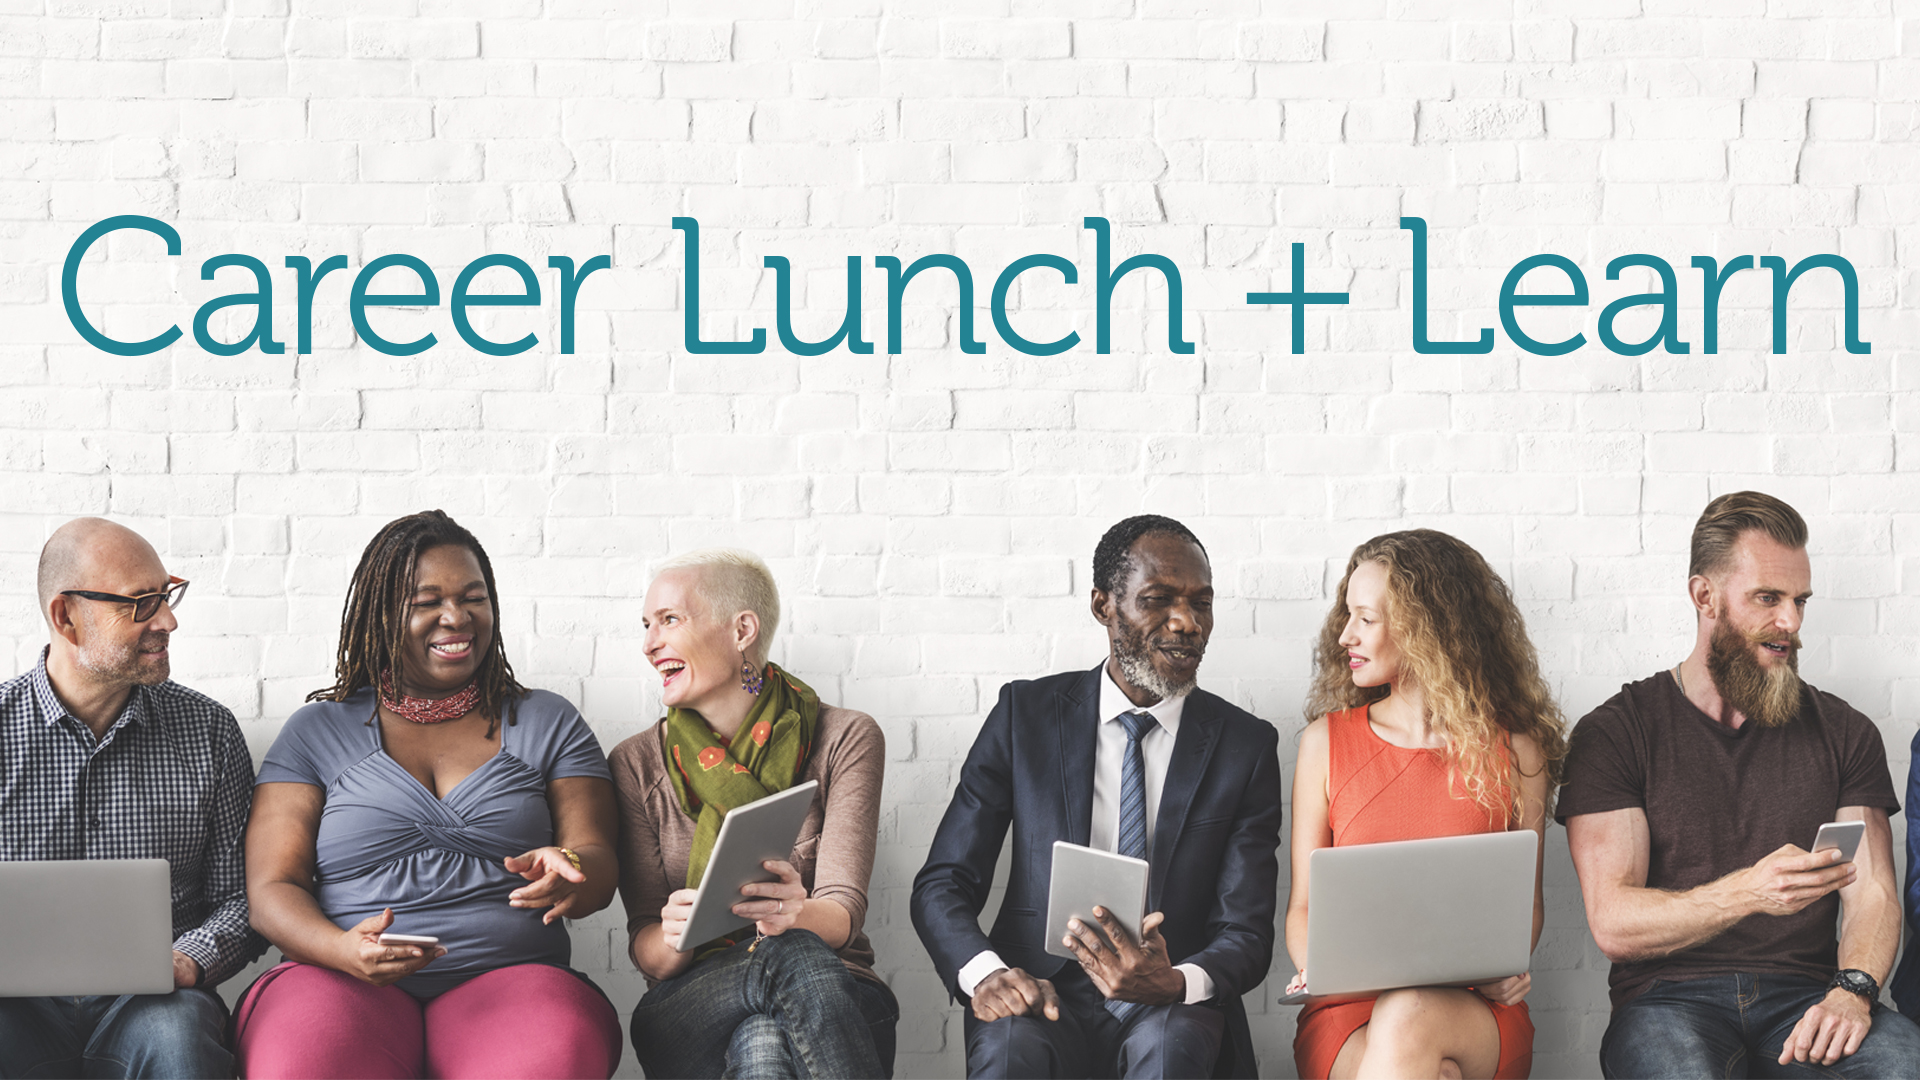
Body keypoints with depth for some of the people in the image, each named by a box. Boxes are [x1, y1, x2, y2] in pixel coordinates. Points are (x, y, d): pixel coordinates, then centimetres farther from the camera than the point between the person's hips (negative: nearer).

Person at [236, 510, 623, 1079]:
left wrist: (568, 872, -17)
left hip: (507, 979, 1)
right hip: (343, 986, 0)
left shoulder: (549, 724, 18)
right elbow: (272, 889, 6)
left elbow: (599, 865, 10)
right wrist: (344, 949, -17)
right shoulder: (316, 733, 15)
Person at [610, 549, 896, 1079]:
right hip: (687, 1012, 0)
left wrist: (797, 914, -32)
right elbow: (645, 950, 2)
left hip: (832, 995, 0)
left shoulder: (845, 739, 3)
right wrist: (674, 937, -23)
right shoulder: (637, 765, 7)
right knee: (790, 955, -36)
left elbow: (843, 912, -7)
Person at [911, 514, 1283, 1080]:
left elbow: (1247, 932, 1)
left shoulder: (1246, 746, 7)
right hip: (1040, 997, -1)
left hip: (1174, 1015, 1)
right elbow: (941, 885, 3)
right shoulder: (1025, 715, 7)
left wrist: (1176, 983, -24)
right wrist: (986, 972, -20)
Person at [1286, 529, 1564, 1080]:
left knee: (1409, 1019, -38)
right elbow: (1303, 905, 11)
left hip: (1474, 1015, 0)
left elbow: (1527, 897, 14)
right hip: (1348, 1015, 0)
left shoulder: (1514, 751, 7)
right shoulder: (1326, 741, 10)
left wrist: (1505, 965, -8)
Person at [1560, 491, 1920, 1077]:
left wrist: (1852, 989, -17)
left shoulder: (1843, 732, 16)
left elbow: (1872, 894, 5)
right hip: (1670, 999, -3)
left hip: (1805, 994, 3)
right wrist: (1748, 892, -25)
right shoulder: (1613, 733, 3)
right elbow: (1613, 924, -7)